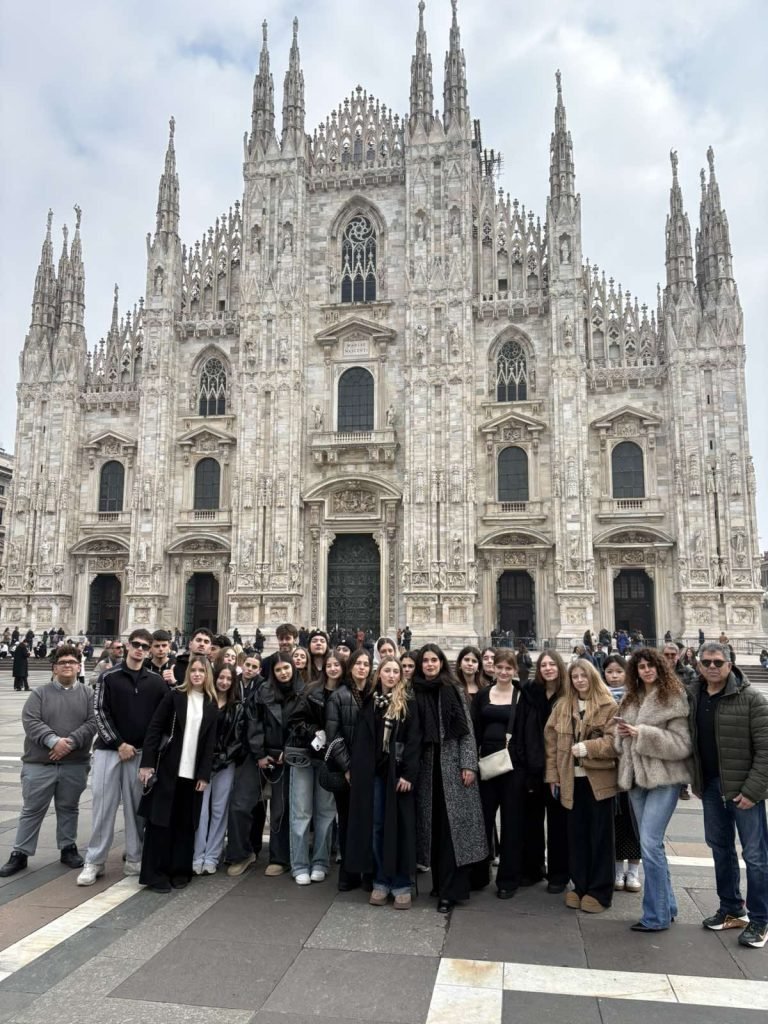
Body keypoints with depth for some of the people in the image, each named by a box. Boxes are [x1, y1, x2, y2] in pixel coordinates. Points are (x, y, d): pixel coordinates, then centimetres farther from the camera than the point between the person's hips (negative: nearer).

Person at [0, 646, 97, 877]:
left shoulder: (87, 695, 4)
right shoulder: (39, 693, 2)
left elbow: (92, 723, -6)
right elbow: (31, 722, -10)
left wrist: (71, 741, -20)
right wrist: (54, 741, -22)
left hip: (75, 765, 1)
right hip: (39, 764, -1)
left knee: (69, 809, 13)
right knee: (32, 810, 7)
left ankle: (68, 848, 26)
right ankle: (20, 853, 19)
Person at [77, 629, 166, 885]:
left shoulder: (156, 681, 4)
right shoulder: (109, 677, -1)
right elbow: (100, 713, -5)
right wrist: (118, 744, -11)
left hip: (141, 752, 1)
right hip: (109, 749, -1)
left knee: (136, 807, 7)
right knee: (103, 805, 2)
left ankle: (134, 859, 17)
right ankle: (94, 861, 12)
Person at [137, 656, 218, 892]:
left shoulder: (211, 704, 6)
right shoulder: (174, 695, -3)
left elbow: (210, 742, 5)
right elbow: (154, 728, -6)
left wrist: (204, 774, -1)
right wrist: (147, 763, -12)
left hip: (193, 772, 3)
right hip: (167, 768, -3)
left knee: (185, 823, 9)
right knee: (160, 820, 2)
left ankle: (180, 871, 20)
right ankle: (155, 874, 11)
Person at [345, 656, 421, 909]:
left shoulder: (408, 703, -1)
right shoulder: (369, 702, 9)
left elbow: (413, 740, -7)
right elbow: (360, 740, 10)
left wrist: (409, 773, -14)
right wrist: (354, 769, 3)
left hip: (398, 772, -3)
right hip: (372, 772, 3)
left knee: (400, 827, 1)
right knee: (376, 827, 8)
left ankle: (402, 885, 10)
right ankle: (381, 882, 19)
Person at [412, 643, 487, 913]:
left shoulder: (453, 691, 0)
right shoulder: (415, 692, 5)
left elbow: (467, 731, -2)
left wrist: (469, 764, -9)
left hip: (452, 765, -2)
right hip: (427, 766, 2)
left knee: (452, 826, -4)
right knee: (433, 826, 6)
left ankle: (450, 890, 0)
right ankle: (440, 882, 19)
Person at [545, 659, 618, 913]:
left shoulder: (609, 706, -5)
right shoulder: (562, 706, 8)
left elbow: (614, 740, -14)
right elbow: (551, 741, 8)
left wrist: (587, 747, -24)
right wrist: (553, 775, 4)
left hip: (599, 779, -4)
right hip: (571, 779, 4)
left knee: (600, 836, 6)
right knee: (577, 834, 12)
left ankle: (599, 891, 17)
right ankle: (579, 886, 25)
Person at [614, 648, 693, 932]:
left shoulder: (673, 699, -8)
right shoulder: (630, 699, 12)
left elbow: (682, 744, -14)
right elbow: (621, 741, 18)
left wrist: (643, 733, -20)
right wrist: (622, 734, -5)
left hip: (664, 778, -7)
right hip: (637, 777, 7)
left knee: (650, 844, -9)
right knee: (651, 844, 14)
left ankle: (656, 915, 3)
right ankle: (667, 906, 28)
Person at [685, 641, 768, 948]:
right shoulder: (691, 696, 2)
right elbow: (688, 740, 9)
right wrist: (695, 781, 4)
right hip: (710, 785, 6)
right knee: (720, 847, 16)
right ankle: (732, 909, 32)